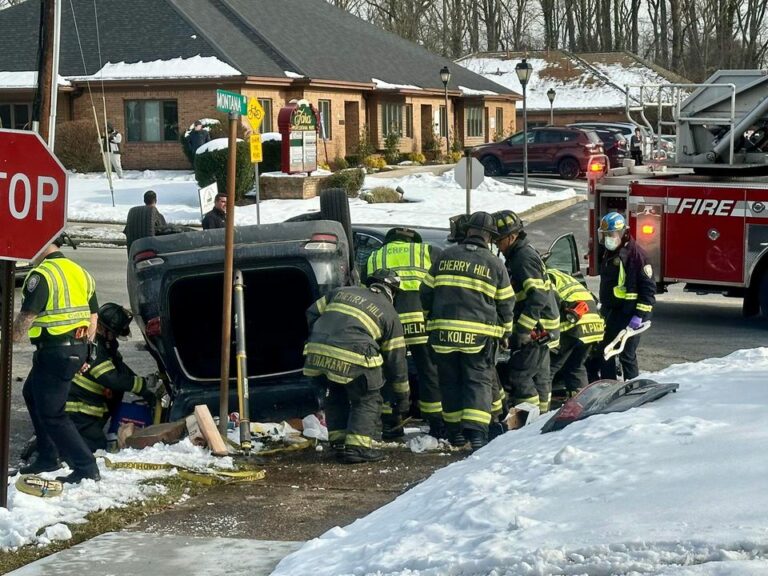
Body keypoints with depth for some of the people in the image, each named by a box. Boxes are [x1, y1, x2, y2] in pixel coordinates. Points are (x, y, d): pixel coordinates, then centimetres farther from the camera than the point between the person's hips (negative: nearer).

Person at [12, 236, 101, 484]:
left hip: (54, 350, -10)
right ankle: (47, 458, 29)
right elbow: (92, 316, 16)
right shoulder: (79, 271, 13)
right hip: (77, 348, 10)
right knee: (32, 394, 25)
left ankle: (86, 467, -6)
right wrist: (83, 352, 22)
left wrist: (11, 341, 0)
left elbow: (27, 317, -17)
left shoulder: (42, 274, -15)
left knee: (51, 413, -3)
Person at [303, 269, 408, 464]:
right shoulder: (389, 314, 15)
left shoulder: (342, 292, 25)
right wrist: (402, 396, 27)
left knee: (336, 395, 26)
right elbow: (396, 358, 18)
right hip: (352, 359, -5)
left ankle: (339, 442, 26)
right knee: (368, 400, 12)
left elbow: (312, 314, 25)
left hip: (316, 354, 5)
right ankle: (357, 446, 1)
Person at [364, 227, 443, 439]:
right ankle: (438, 425, 8)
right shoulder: (428, 252, 17)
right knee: (430, 373, 6)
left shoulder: (373, 259, 25)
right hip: (421, 320, -2)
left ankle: (390, 426, 15)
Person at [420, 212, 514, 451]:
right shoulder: (494, 264, 3)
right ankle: (476, 431, -15)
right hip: (479, 334, -2)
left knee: (450, 381, 13)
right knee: (478, 381, 0)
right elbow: (505, 303, 8)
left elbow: (426, 292, 12)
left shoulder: (445, 257, 7)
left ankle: (455, 431, 18)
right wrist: (505, 331, 22)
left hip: (443, 331, 2)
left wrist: (431, 318, 27)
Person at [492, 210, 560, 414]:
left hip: (537, 328, -11)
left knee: (518, 375, -10)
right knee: (539, 375, 18)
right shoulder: (519, 254, 14)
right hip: (541, 327, 11)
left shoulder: (524, 258, -19)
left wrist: (523, 329, -28)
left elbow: (538, 297, -27)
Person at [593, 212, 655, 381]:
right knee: (603, 351, 15)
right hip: (609, 311, 9)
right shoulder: (608, 253, 13)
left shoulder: (635, 254, -15)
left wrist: (639, 315, -21)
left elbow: (648, 287, -17)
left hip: (628, 314, -9)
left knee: (627, 355, -6)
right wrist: (603, 306, 25)